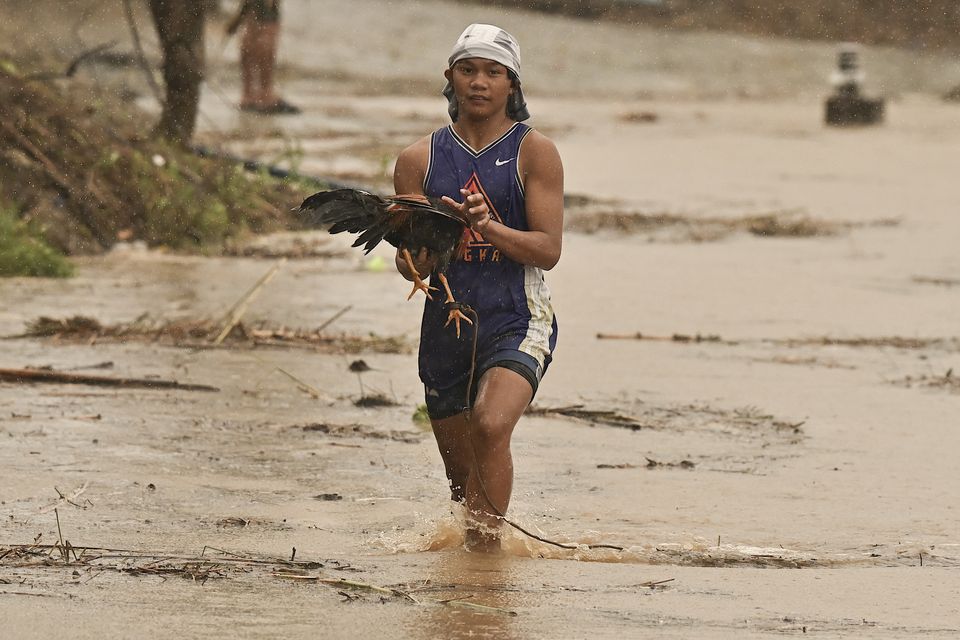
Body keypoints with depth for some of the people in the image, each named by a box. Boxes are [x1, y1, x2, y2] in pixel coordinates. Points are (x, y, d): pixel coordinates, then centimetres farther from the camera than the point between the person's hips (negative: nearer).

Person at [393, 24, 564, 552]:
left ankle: (487, 546, -25)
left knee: (491, 427, -30)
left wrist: (490, 228, -24)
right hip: (446, 326, 4)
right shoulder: (420, 159, 7)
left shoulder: (534, 152, 0)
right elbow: (407, 265, 3)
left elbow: (548, 249, -7)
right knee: (462, 476, 11)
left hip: (517, 322, -4)